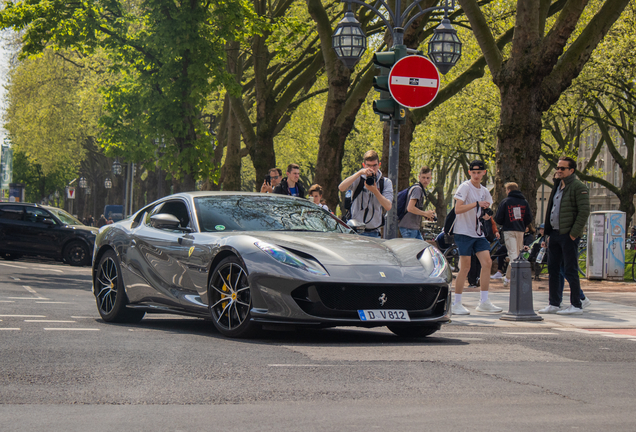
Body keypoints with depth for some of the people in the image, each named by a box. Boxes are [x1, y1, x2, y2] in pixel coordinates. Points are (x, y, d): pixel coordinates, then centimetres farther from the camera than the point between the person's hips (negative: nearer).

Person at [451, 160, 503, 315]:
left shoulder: (484, 191, 13)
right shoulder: (465, 187, -9)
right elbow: (457, 209, -20)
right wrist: (477, 204, -25)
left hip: (478, 233, 7)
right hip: (464, 232, -7)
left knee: (487, 262, -4)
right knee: (465, 267, -7)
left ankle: (484, 302, 3)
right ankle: (456, 304, 2)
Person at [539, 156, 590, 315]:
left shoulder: (578, 187, -9)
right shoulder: (557, 186, 18)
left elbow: (584, 211, -15)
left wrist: (574, 233, -18)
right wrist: (549, 233, 15)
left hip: (568, 235, -8)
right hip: (554, 233, 9)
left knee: (570, 271, -5)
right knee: (552, 269, 9)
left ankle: (576, 305, 1)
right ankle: (554, 304, 15)